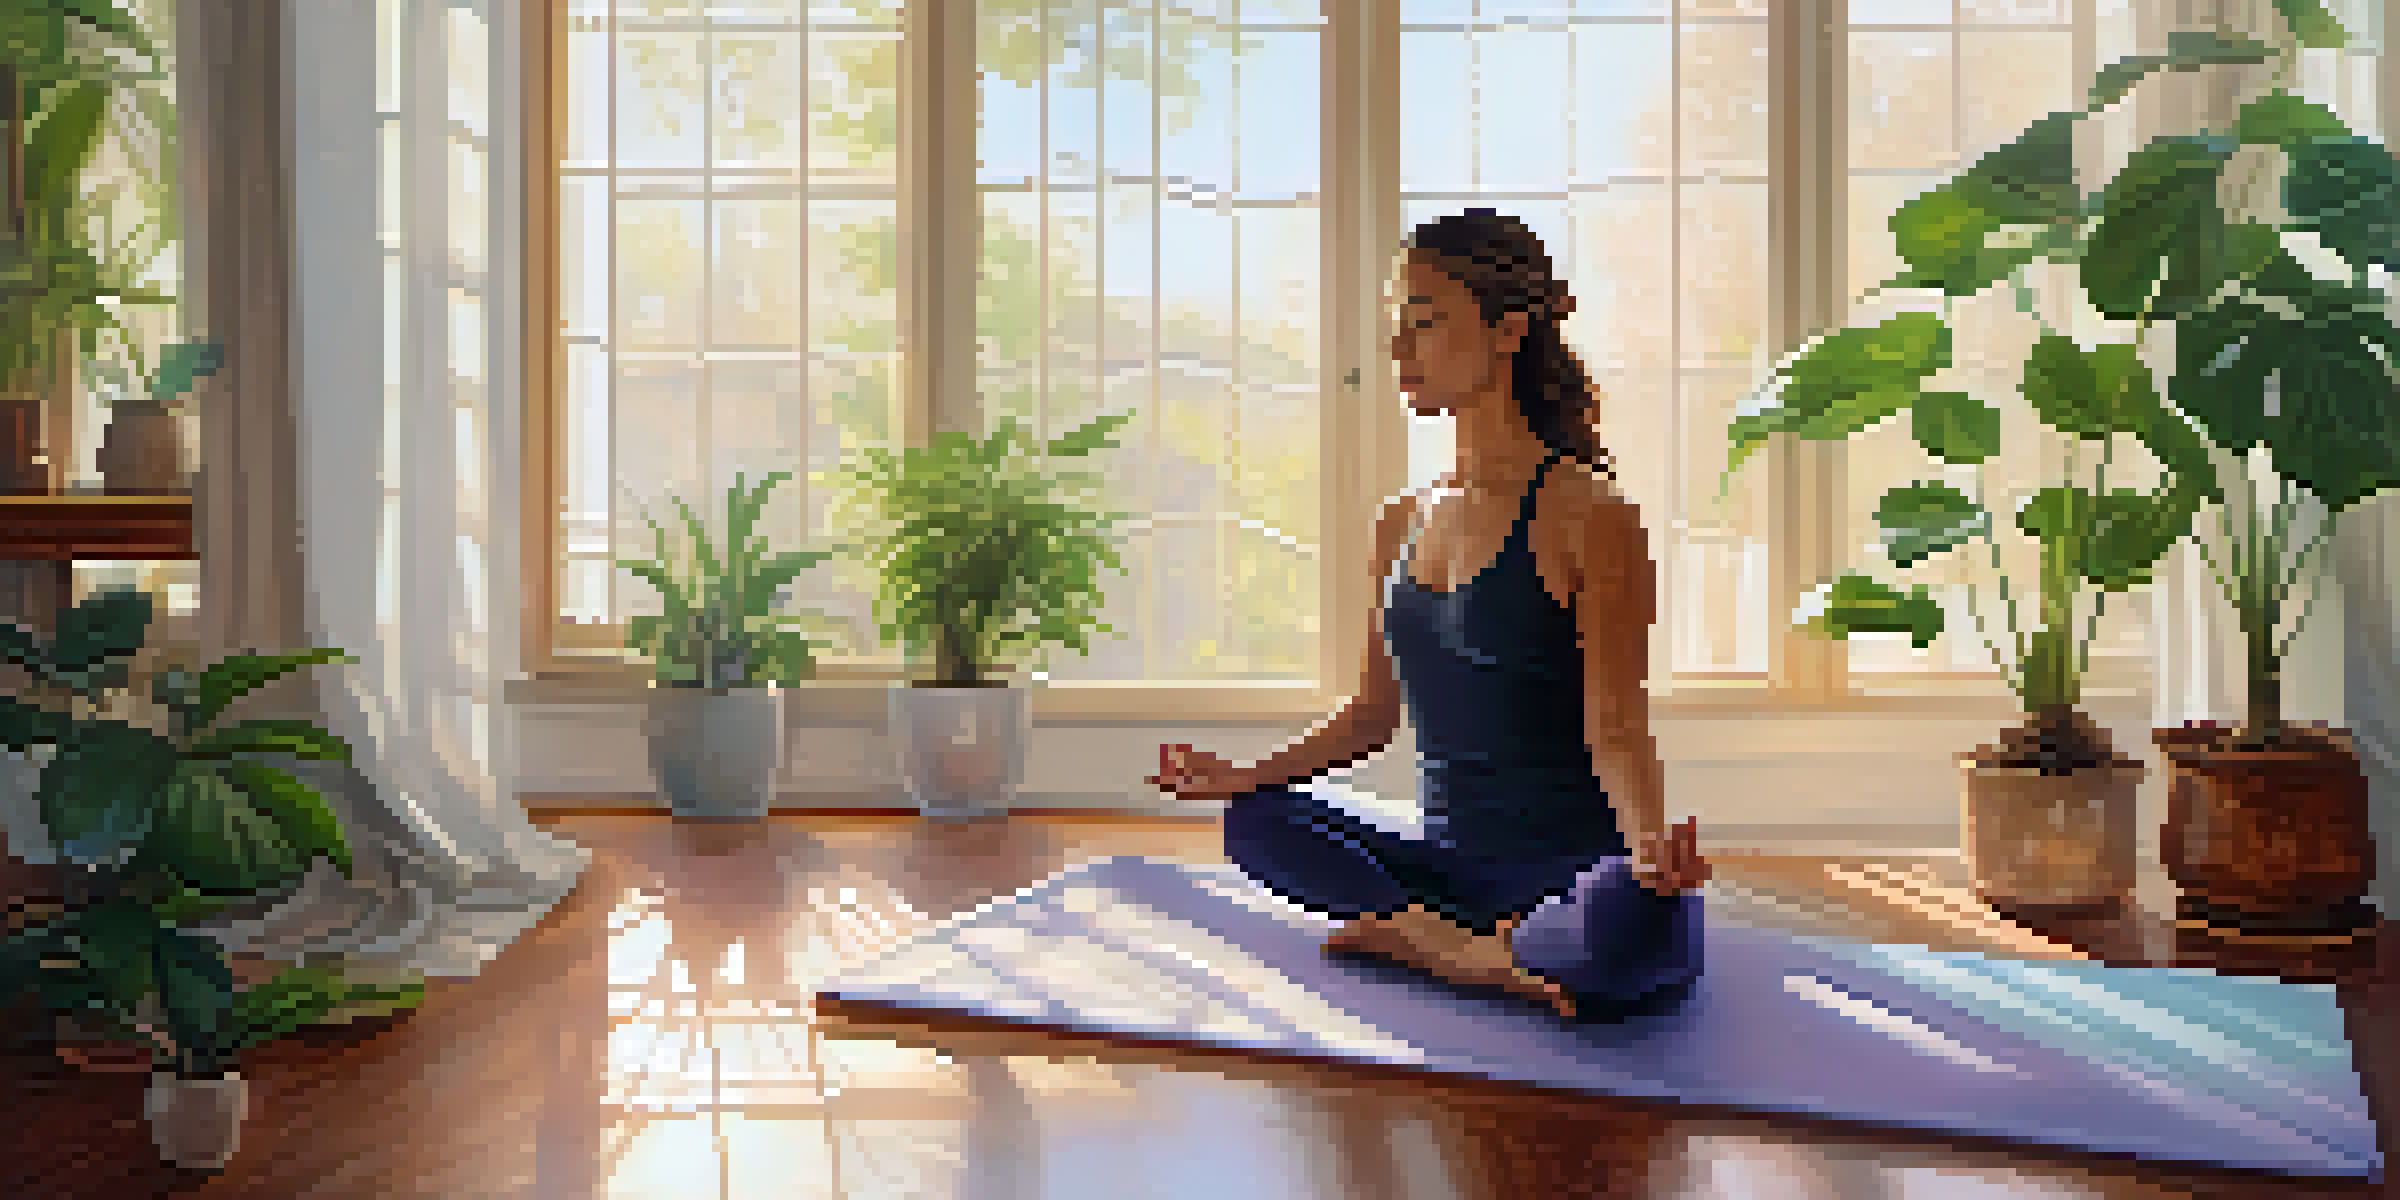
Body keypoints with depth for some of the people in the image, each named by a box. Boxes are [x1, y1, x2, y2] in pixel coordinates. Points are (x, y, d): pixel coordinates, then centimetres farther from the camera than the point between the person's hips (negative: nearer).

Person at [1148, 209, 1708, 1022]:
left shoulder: (1590, 517, -10)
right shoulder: (1404, 523, 11)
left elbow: (1615, 727, -15)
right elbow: (1374, 712, 17)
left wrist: (1650, 843, -34)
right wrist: (1248, 776, 7)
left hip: (1575, 873, -7)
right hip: (1453, 866, 7)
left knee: (1633, 925, -39)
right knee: (1256, 824, -7)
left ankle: (1423, 940, -14)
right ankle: (1481, 948, -14)